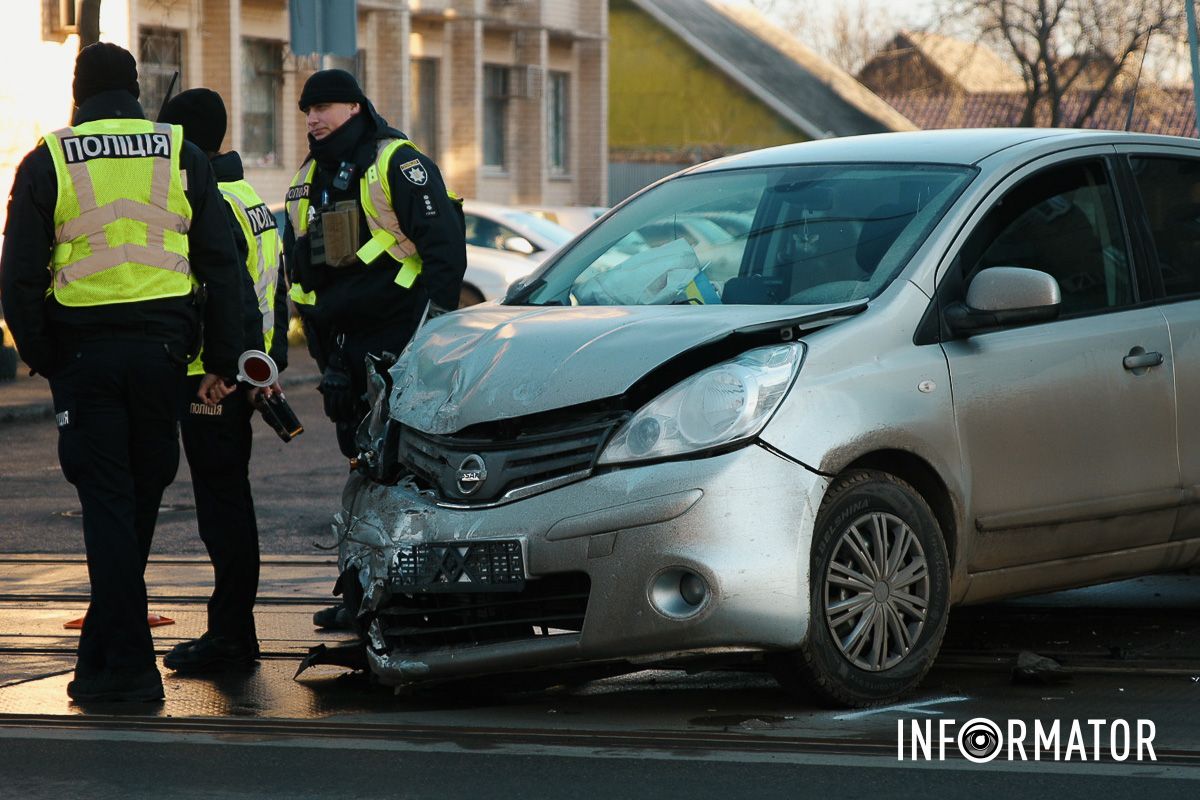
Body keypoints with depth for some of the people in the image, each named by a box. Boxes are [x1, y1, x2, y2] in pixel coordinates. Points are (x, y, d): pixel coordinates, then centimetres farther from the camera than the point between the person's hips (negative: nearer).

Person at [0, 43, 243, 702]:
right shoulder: (182, 156, 6)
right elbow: (222, 267, 4)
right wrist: (220, 362, 8)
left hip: (83, 352, -2)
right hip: (161, 350, 2)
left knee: (108, 505, 0)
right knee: (139, 500, 14)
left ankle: (128, 666, -6)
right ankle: (105, 644, 22)